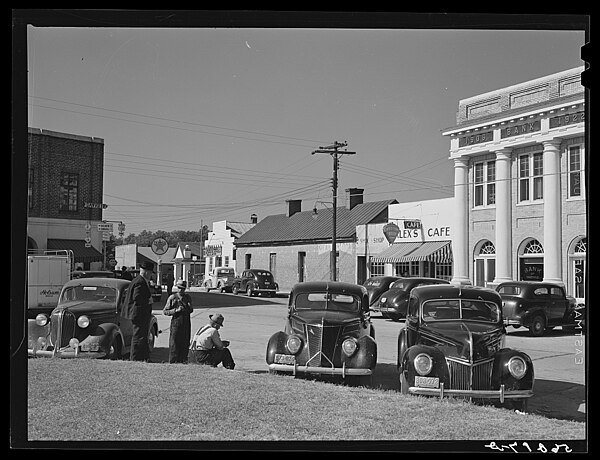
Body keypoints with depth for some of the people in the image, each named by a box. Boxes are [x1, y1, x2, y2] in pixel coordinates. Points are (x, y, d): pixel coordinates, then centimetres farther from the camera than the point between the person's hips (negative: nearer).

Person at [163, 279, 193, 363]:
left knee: (185, 343, 6)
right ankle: (173, 361, 4)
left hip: (186, 323, 4)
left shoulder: (188, 297, 10)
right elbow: (165, 311, -2)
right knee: (174, 343, -3)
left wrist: (190, 307, -1)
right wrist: (175, 310, -15)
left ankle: (183, 360, 16)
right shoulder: (172, 297, -3)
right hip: (176, 322, -4)